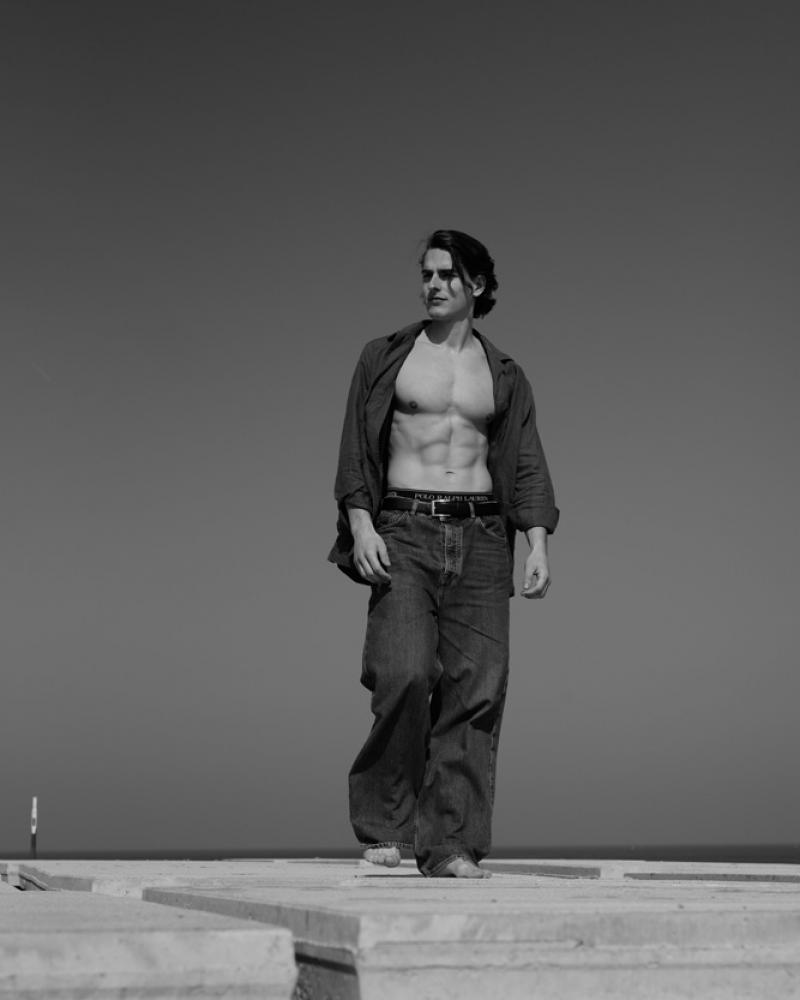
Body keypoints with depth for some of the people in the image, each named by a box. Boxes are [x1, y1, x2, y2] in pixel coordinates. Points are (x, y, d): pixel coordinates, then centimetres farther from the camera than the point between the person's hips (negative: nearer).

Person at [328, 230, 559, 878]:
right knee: (405, 672, -19)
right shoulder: (385, 358, 11)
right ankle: (383, 824, -2)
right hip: (404, 531, -2)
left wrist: (539, 546, -5)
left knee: (476, 685, -6)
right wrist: (360, 526, -8)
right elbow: (355, 452, 6)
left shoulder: (505, 376, 15)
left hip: (481, 533, 2)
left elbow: (528, 467, 8)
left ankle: (451, 845, -1)